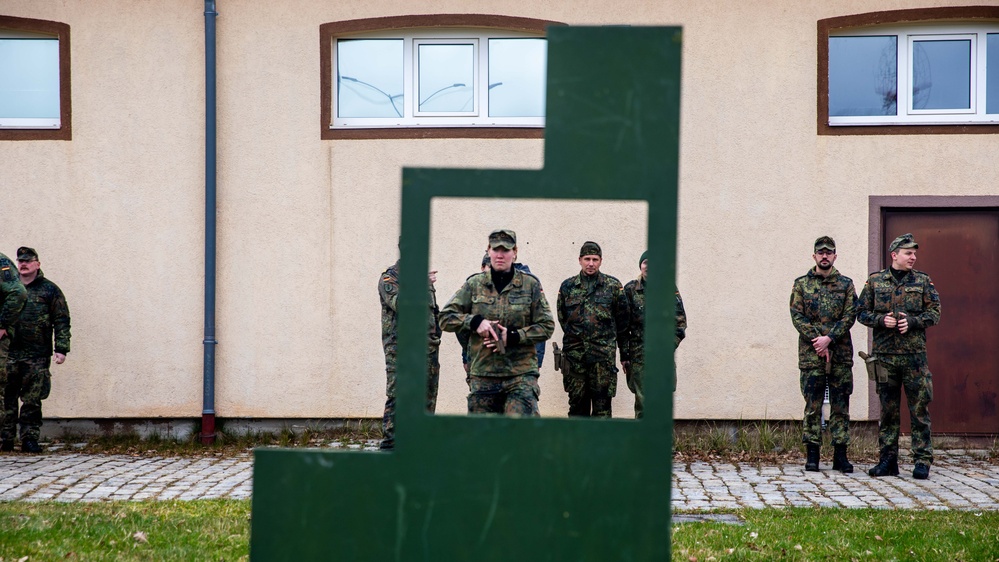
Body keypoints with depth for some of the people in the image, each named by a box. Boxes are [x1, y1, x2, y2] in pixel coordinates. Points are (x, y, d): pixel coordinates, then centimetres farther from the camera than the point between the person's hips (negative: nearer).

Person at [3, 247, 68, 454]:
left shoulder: (50, 290, 6)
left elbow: (62, 321, 3)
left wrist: (61, 349, -5)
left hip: (37, 356, -2)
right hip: (8, 353, 2)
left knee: (32, 400, 0)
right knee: (7, 398, 1)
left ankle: (29, 439, 5)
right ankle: (6, 438, 7)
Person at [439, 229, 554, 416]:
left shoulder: (531, 284, 4)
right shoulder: (474, 284, 7)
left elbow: (546, 327, 3)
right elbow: (446, 318, 6)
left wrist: (513, 336, -11)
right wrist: (474, 321, -11)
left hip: (521, 374, -2)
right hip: (482, 375, 2)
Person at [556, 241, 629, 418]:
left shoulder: (613, 286, 4)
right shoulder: (567, 287, 8)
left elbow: (622, 322, 7)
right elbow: (562, 318, 16)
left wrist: (625, 353, 7)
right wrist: (575, 336, 12)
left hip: (603, 355, -2)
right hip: (574, 355, 2)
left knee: (602, 405, -2)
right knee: (577, 403, 7)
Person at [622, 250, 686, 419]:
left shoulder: (670, 290, 5)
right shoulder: (630, 290, 4)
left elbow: (680, 322, 4)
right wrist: (624, 355, 0)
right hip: (639, 356, -1)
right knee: (642, 402, -2)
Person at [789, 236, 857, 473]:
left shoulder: (846, 284, 8)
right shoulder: (801, 284, 7)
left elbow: (850, 316, 0)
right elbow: (797, 316, -1)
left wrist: (829, 338, -13)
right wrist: (817, 341, -12)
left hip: (841, 354, 1)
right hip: (811, 354, -1)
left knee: (840, 406, 3)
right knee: (812, 406, 1)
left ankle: (840, 454, 8)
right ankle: (812, 454, 6)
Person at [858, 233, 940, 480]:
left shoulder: (923, 281, 7)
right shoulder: (875, 281, 8)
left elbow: (934, 313, 5)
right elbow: (862, 313, 9)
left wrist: (912, 321, -11)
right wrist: (881, 320, -9)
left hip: (915, 354, -1)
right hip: (885, 354, 1)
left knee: (919, 409, -2)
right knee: (888, 409, 6)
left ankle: (922, 461, 3)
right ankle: (888, 460, 12)